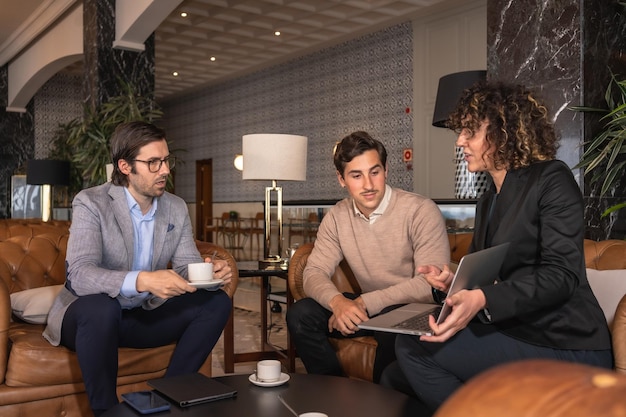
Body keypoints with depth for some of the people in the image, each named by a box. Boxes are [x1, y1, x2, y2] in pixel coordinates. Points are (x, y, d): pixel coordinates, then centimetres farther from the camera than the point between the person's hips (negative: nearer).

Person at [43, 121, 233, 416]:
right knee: (101, 307, -39)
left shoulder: (177, 208, 0)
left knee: (216, 302, -12)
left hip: (143, 315, 5)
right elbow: (80, 275, -29)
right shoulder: (91, 203, -17)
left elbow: (187, 266, -2)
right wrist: (142, 280, -46)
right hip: (90, 314, -5)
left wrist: (209, 272, -27)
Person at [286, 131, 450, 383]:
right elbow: (314, 273, -4)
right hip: (368, 308, 5)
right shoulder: (337, 217, 1)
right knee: (300, 315, -14)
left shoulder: (421, 211, -15)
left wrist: (364, 302, -27)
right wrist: (338, 301, -27)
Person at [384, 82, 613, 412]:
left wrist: (482, 300, -32)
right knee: (395, 377, -5)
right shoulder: (488, 201, 18)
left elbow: (561, 273, -19)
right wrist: (453, 282, -5)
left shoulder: (550, 178, -7)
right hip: (516, 333, 8)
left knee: (412, 347, -18)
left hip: (566, 349, -7)